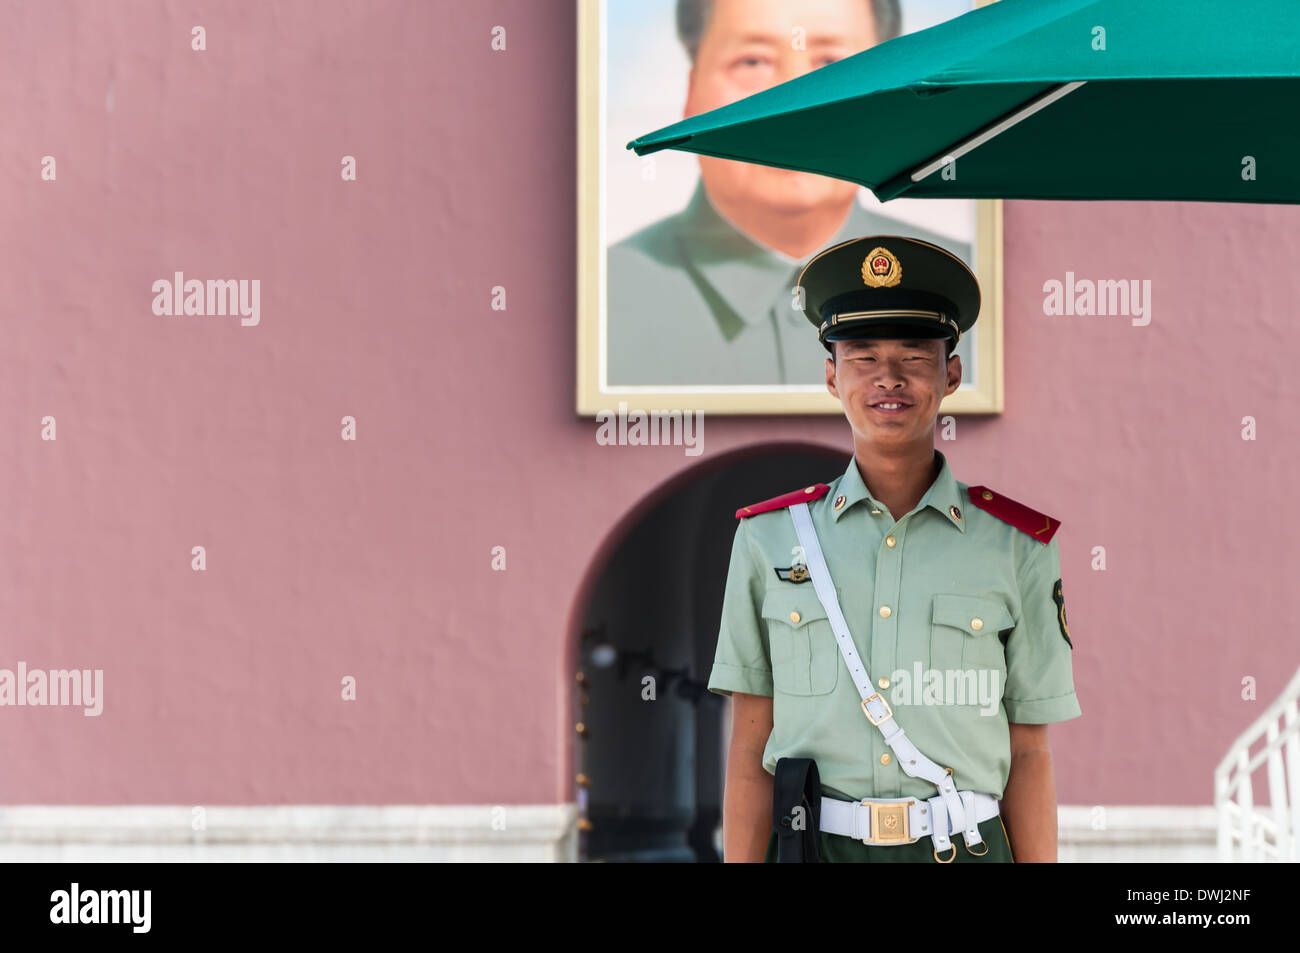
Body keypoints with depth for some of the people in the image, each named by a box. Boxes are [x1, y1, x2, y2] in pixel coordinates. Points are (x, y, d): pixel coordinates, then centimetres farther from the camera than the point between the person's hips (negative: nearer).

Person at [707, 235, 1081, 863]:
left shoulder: (1016, 547, 3)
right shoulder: (769, 537, 5)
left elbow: (1028, 755, 3)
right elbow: (749, 747, 4)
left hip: (963, 853, 0)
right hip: (811, 845, 0)